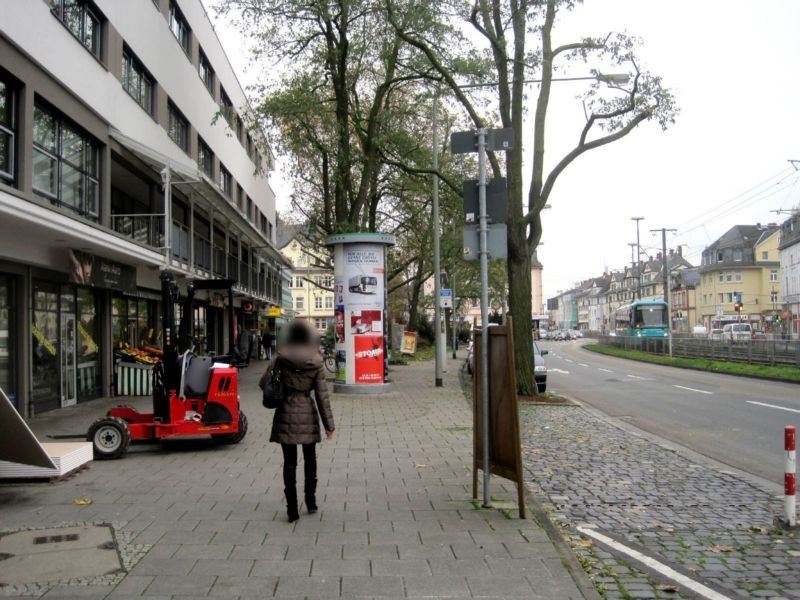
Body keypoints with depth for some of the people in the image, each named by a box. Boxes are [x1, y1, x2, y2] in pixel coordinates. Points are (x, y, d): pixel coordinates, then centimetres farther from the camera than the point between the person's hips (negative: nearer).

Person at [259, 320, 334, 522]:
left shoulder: (280, 358, -5)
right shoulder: (316, 362, -4)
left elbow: (263, 383, -5)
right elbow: (322, 395, -4)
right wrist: (328, 423, 0)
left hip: (286, 414, 0)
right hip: (308, 414, 1)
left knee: (289, 461, 5)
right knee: (309, 458, 18)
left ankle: (292, 508, 6)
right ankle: (310, 501, 24)